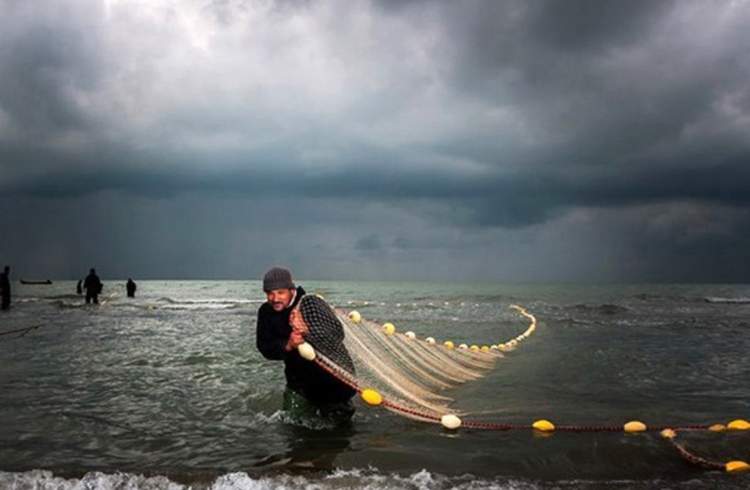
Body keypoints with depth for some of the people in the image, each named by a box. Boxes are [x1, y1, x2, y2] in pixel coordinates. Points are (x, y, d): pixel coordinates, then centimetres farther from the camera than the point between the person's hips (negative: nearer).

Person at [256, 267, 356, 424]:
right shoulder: (266, 312, -8)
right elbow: (265, 349, -17)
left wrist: (309, 331, -50)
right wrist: (287, 345, -38)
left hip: (329, 375, -4)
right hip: (297, 375, 4)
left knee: (338, 418, 4)